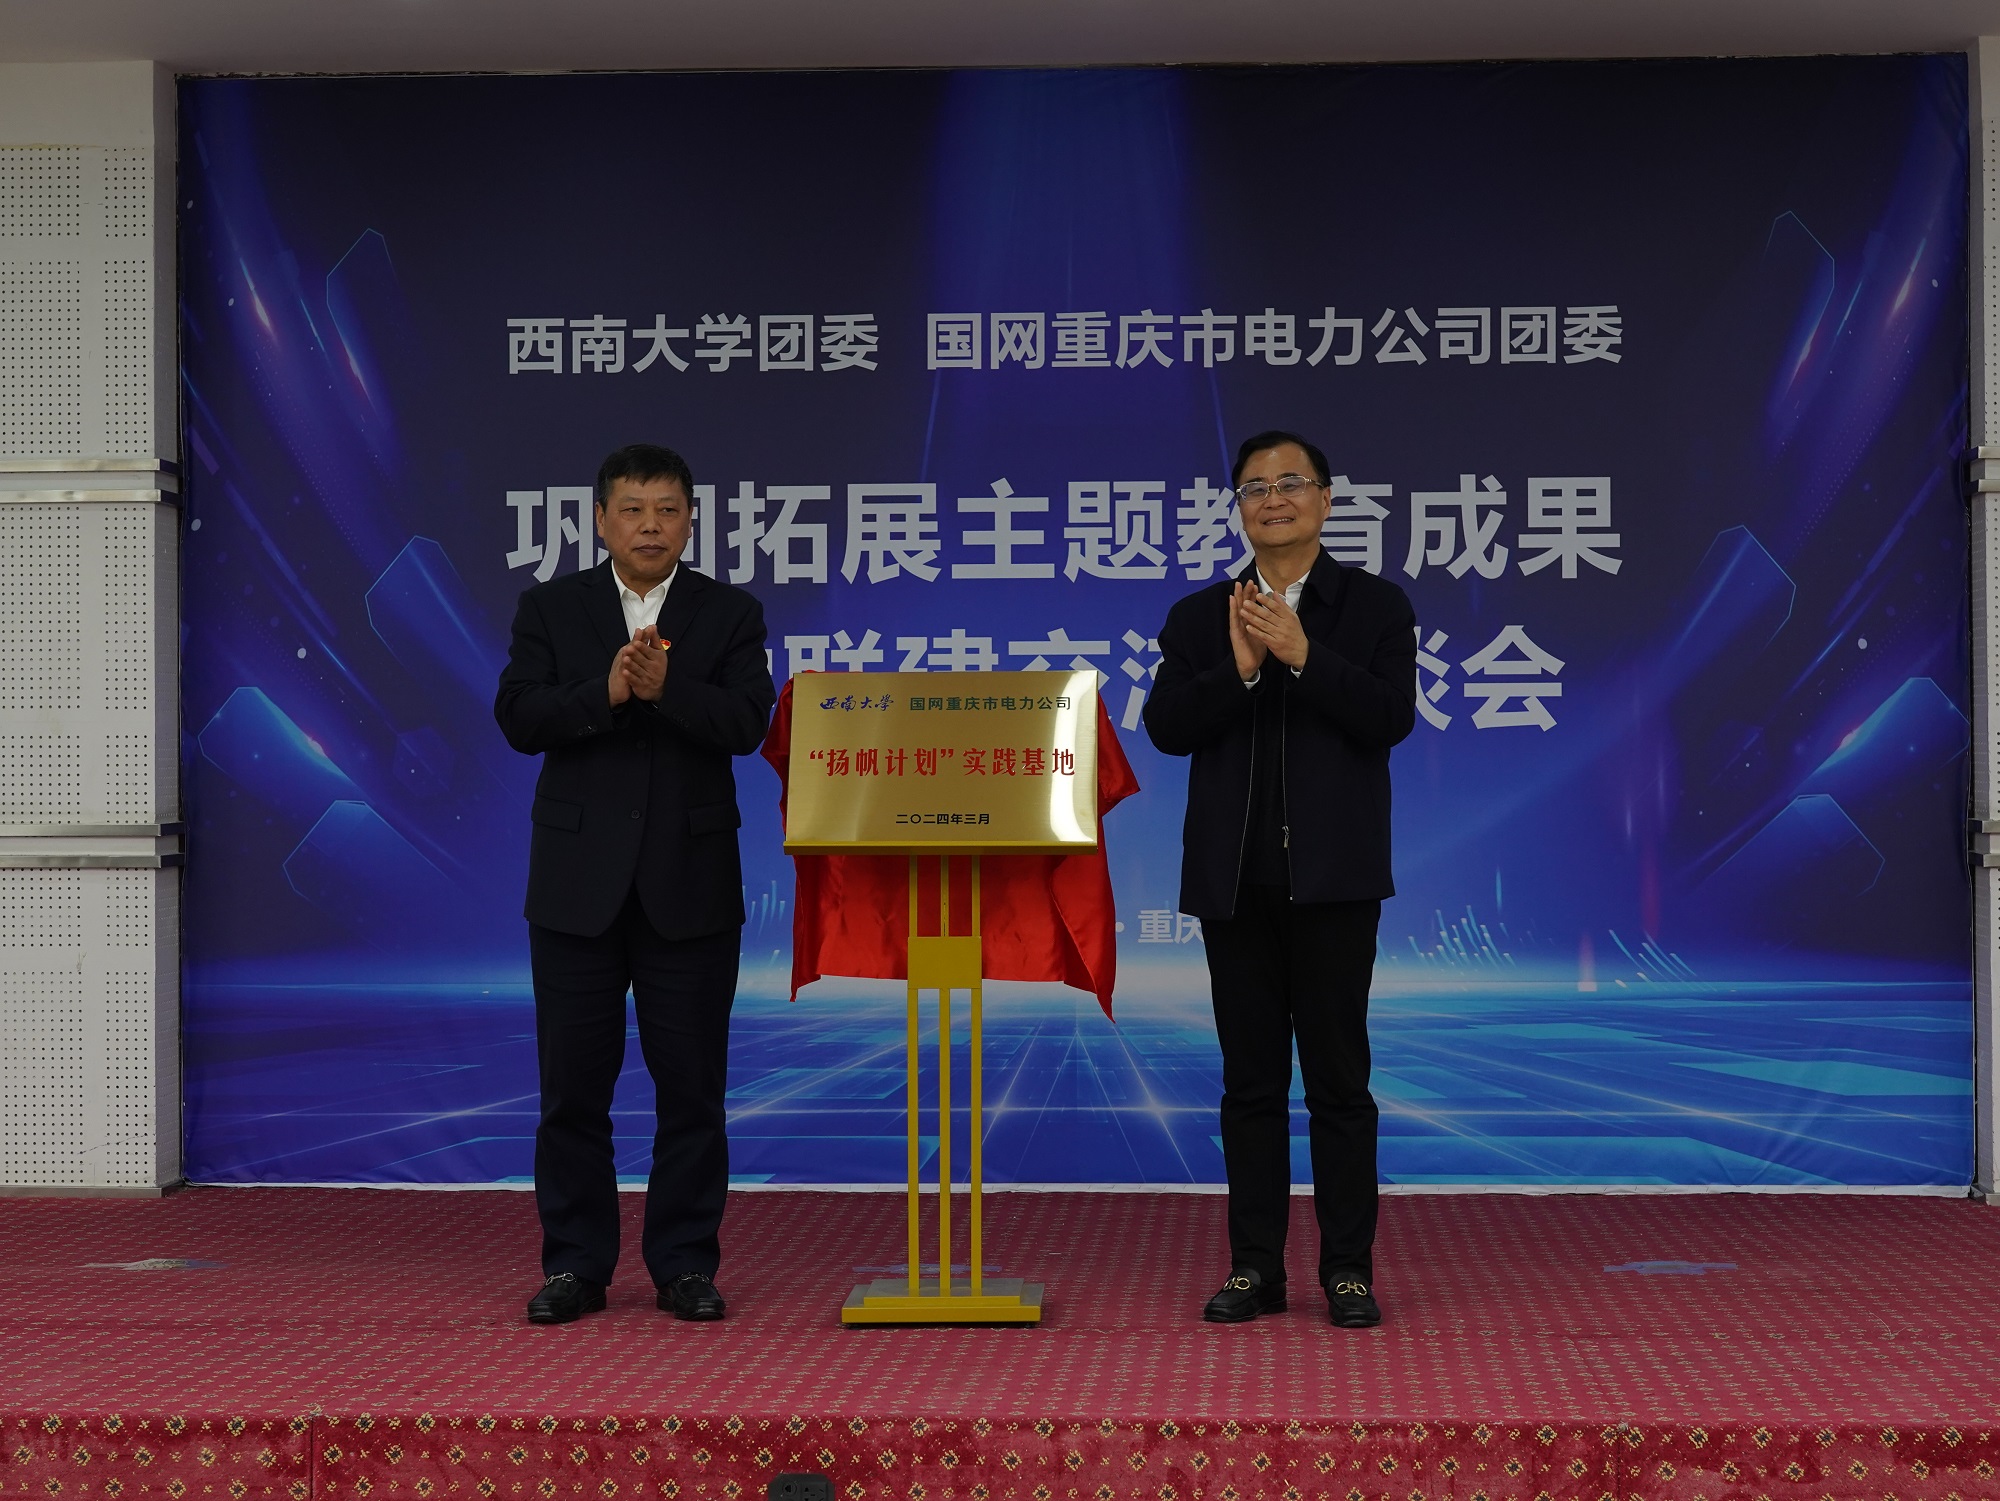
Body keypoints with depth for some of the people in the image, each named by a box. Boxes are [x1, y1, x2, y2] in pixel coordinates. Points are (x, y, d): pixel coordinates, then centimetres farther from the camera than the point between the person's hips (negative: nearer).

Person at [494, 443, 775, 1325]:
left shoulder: (730, 615, 5)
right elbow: (519, 719, -6)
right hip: (577, 881, 0)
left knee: (691, 1082, 4)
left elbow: (746, 723, -9)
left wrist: (665, 688, -24)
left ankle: (685, 1266, 14)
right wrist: (605, 692, -20)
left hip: (690, 883, 0)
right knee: (573, 1082, 5)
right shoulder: (549, 609, 6)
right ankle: (574, 1267, 15)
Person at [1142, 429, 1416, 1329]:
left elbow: (1390, 716, -10)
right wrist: (1237, 671, -16)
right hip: (1234, 878, 3)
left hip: (1333, 876, -2)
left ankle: (1348, 1269, 8)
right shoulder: (1199, 618, 10)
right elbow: (1165, 727, -2)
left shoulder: (1377, 607, 4)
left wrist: (1302, 656, -18)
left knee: (1338, 1077, 1)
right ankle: (1255, 1267, 13)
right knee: (1251, 1080, 7)